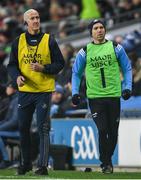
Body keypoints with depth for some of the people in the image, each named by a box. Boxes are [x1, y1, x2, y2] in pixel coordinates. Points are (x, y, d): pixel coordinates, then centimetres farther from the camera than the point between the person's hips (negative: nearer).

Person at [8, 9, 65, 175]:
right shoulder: (19, 41, 6)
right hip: (24, 91, 3)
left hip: (44, 91, -3)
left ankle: (42, 166, -6)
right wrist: (17, 76, -11)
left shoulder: (49, 40, 0)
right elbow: (12, 65, 9)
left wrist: (43, 68, -14)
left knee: (43, 129, -7)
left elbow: (60, 64, 1)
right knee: (23, 128, 8)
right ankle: (25, 163, 21)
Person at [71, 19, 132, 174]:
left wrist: (127, 87, 0)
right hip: (95, 97, -1)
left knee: (113, 132, 5)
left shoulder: (116, 48, 5)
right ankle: (105, 163, 0)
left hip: (114, 96, 1)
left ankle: (107, 159, 25)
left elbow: (127, 68, 12)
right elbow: (76, 73, 14)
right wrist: (75, 93, 3)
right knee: (102, 130, -11)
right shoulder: (85, 52, 6)